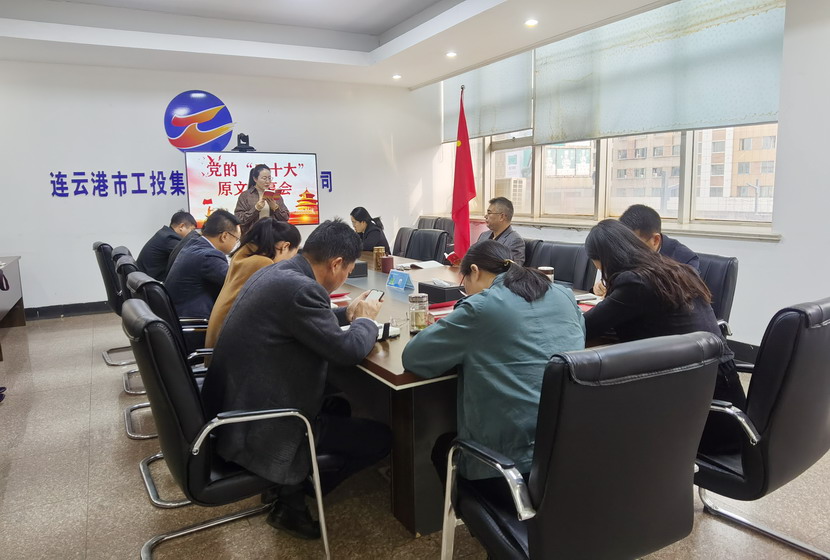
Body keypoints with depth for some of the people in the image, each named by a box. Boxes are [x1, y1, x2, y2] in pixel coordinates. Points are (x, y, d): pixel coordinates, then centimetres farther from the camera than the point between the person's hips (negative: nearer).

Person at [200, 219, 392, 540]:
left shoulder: (274, 272, 6)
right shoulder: (300, 288, -25)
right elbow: (348, 350, -23)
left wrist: (346, 314, 15)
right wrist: (365, 319, -3)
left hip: (234, 407, 10)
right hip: (256, 428, -10)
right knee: (380, 439, 1)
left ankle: (288, 483, 26)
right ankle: (292, 500, 16)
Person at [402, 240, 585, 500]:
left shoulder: (481, 306, -11)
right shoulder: (564, 295, 7)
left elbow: (412, 357, -6)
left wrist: (462, 346, 12)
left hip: (517, 466, -6)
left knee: (444, 446, 27)